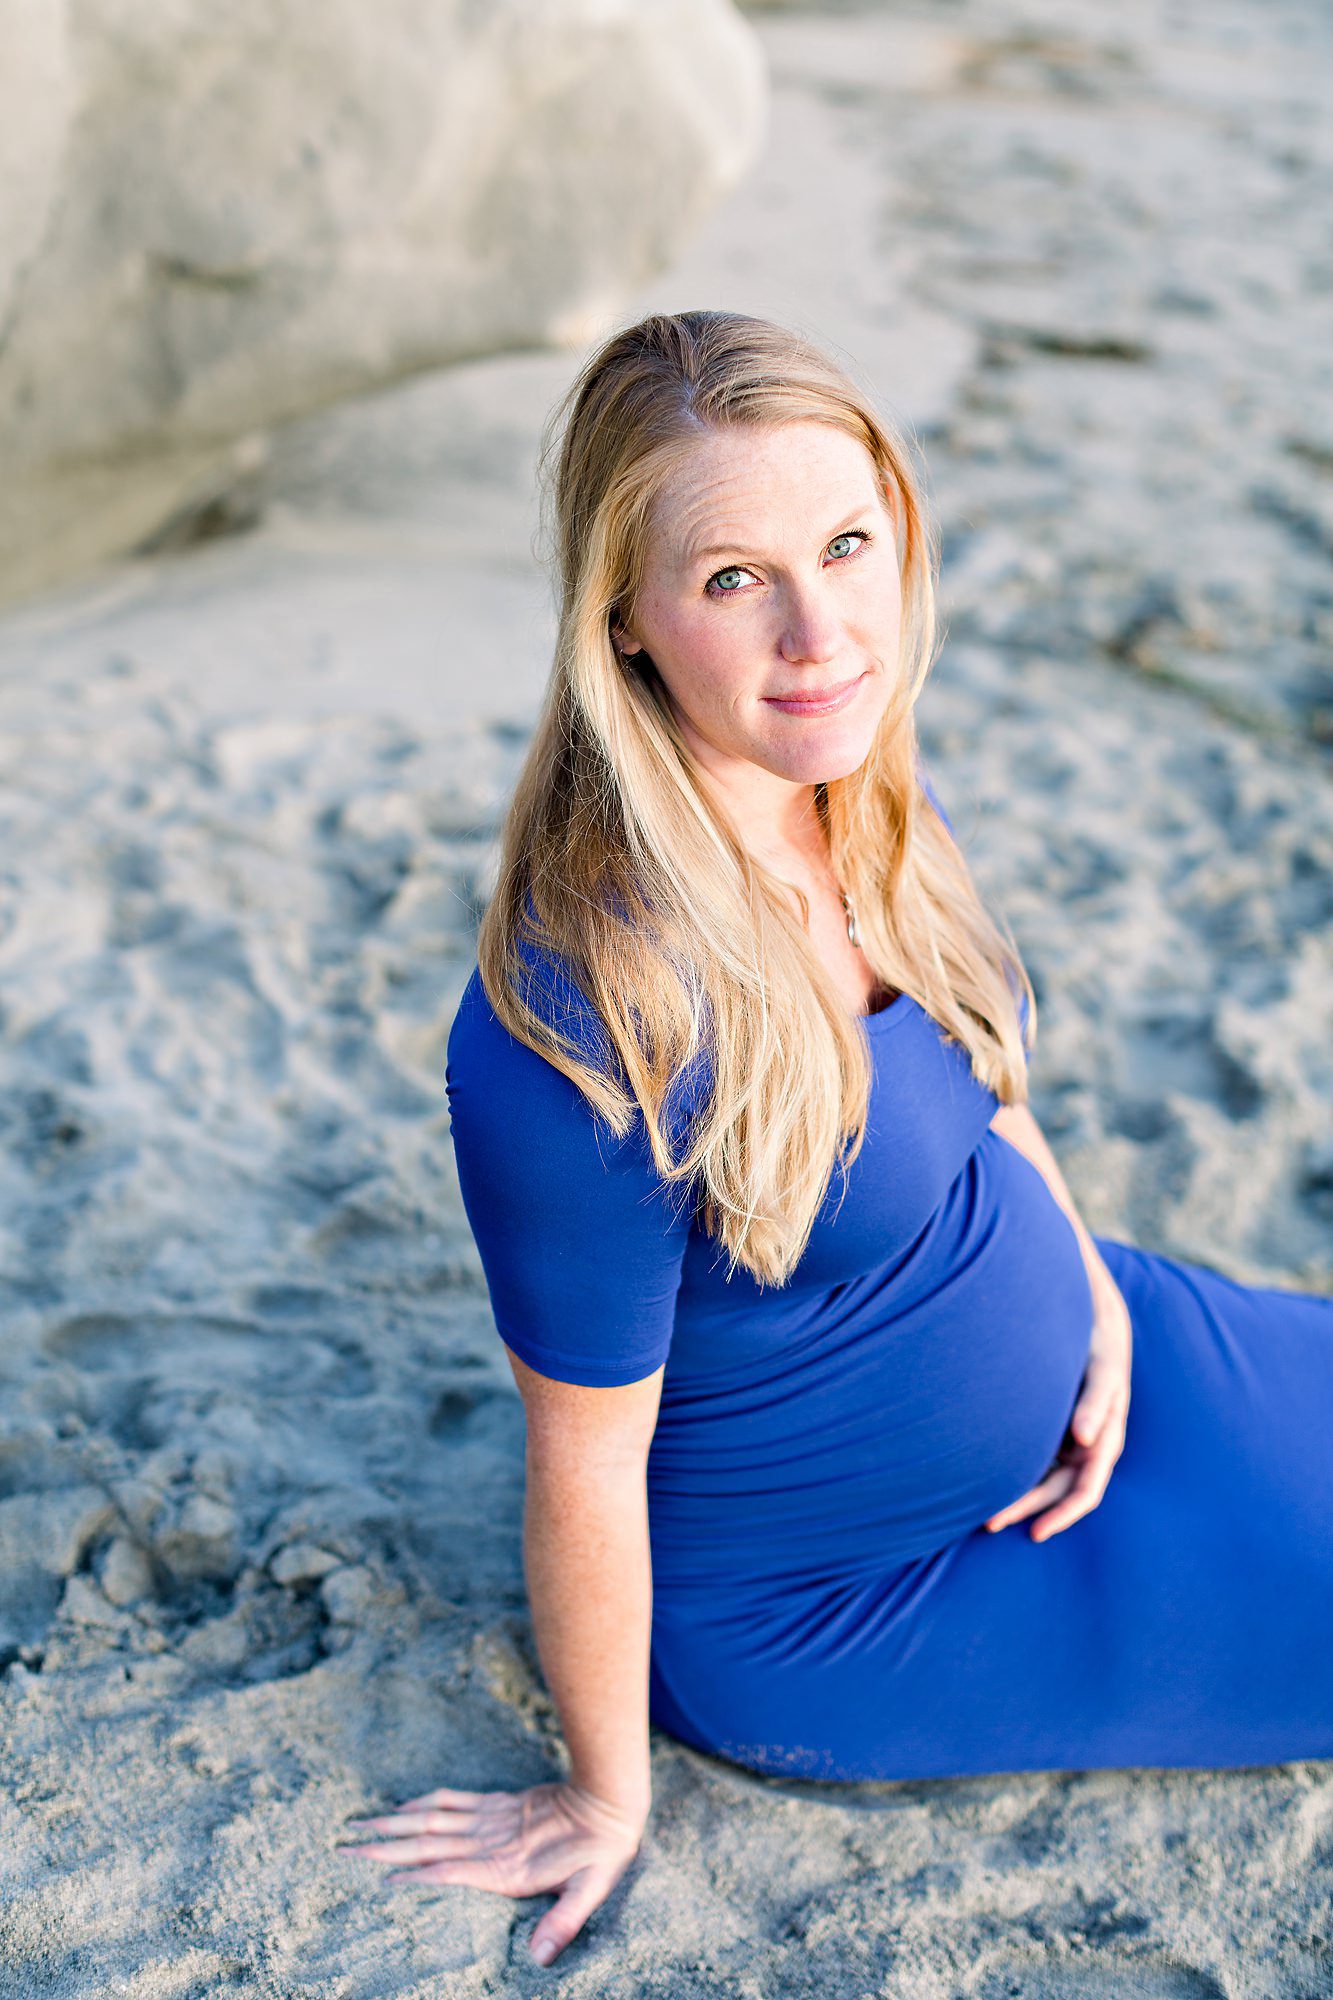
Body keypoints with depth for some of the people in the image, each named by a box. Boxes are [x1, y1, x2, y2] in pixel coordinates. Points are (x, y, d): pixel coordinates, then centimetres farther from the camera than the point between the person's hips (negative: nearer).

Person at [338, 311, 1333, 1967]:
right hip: (839, 1608, -7)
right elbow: (584, 1468, -24)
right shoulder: (581, 1040, -37)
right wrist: (605, 1796, -11)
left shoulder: (852, 794, -13)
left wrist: (1098, 1300, -5)